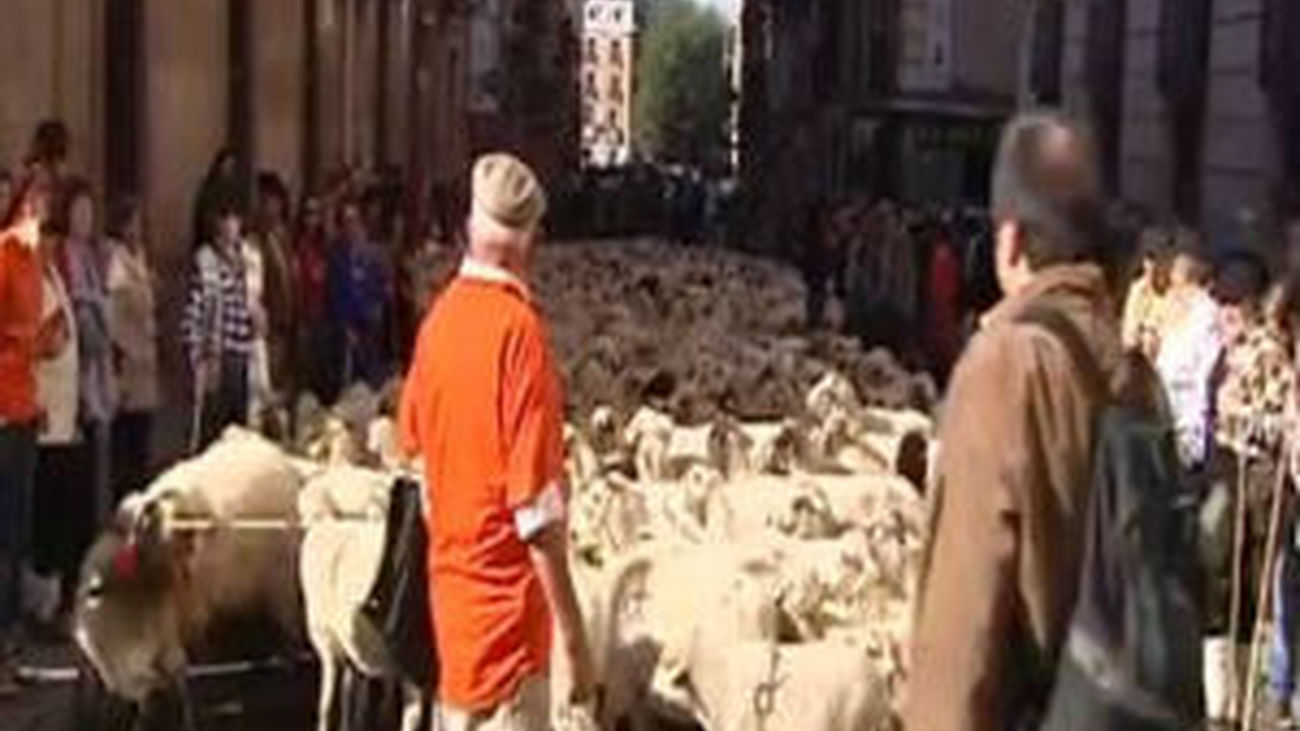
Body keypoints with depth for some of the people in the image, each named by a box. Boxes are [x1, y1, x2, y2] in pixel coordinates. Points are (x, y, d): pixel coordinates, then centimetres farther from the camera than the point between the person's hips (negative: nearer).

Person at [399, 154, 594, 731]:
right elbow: (536, 503, -21)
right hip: (507, 598, -8)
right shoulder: (520, 327, -18)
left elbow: (412, 439, 16)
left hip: (449, 582, 8)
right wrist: (572, 631, -16)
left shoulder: (439, 316, 3)